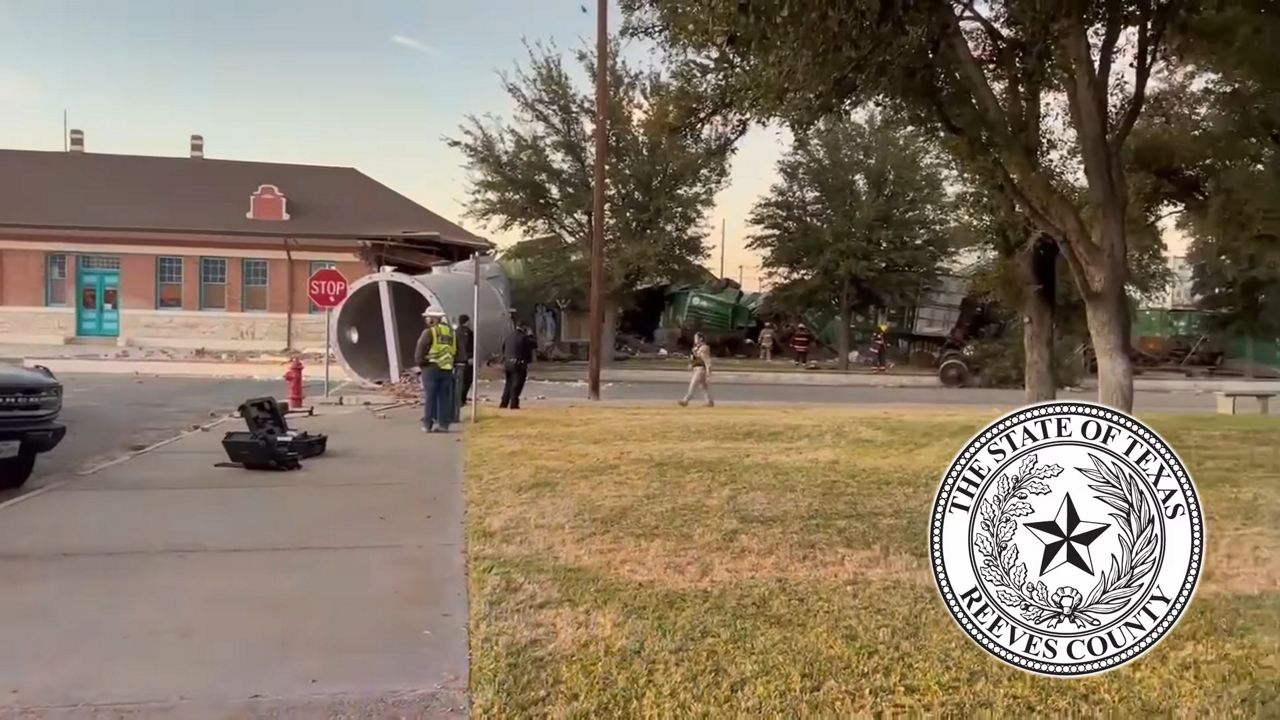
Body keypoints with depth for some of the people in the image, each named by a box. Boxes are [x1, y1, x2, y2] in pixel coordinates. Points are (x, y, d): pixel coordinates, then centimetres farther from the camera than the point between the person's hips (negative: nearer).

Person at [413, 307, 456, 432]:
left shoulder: (429, 332, -8)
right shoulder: (450, 331, 11)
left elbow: (419, 352, -9)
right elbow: (454, 350, 14)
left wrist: (421, 362, 6)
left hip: (431, 368, -5)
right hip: (447, 369, 5)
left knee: (430, 397, 2)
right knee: (444, 397, 8)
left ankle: (427, 424, 4)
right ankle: (443, 424, 8)